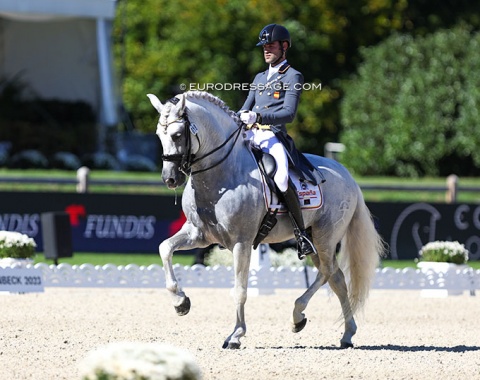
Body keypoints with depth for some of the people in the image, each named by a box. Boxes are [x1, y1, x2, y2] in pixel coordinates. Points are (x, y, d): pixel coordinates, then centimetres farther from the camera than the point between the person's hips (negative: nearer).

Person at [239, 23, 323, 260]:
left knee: (281, 178, -33)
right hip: (250, 135, 8)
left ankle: (301, 234, -24)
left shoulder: (293, 77, 2)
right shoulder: (260, 78, 25)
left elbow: (288, 114, -10)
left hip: (273, 136, -8)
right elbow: (246, 109, 26)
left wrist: (257, 117, -24)